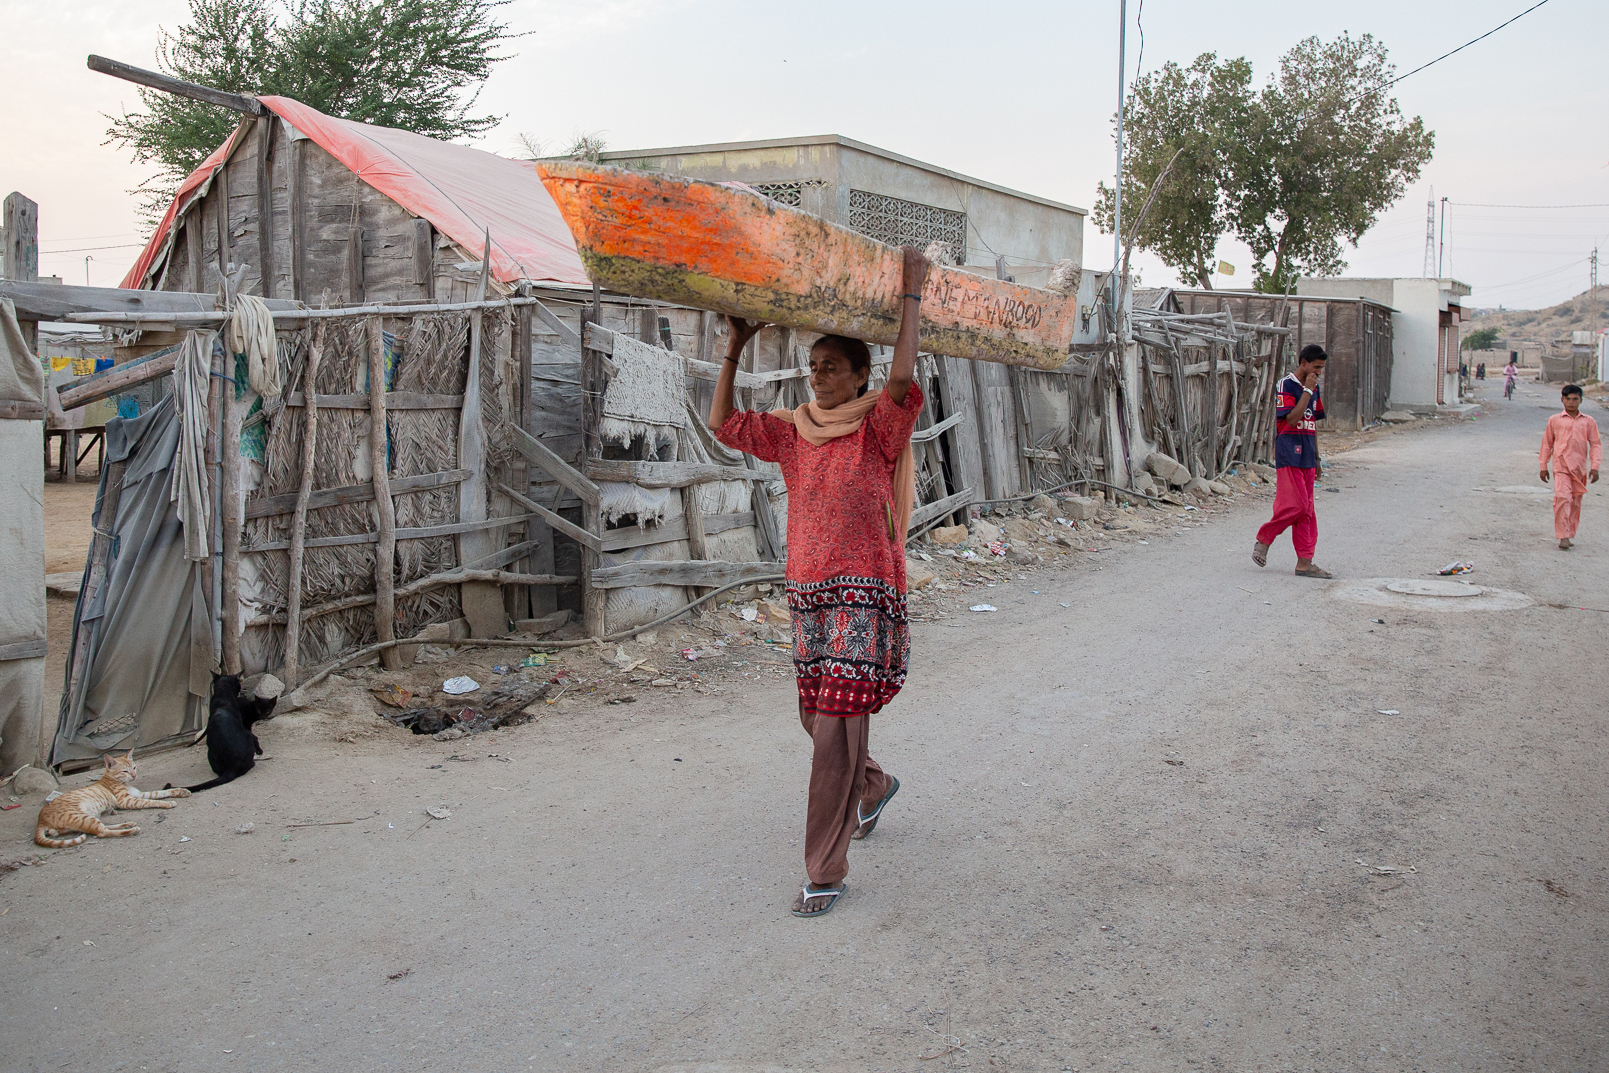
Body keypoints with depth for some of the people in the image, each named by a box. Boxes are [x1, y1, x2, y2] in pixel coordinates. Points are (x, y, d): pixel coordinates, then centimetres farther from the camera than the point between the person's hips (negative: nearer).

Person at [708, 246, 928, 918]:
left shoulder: (878, 428, -5)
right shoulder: (794, 433, 11)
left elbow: (902, 379, -24)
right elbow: (722, 423, 7)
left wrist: (912, 292, -17)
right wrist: (735, 349, 2)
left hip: (865, 596, -6)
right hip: (809, 595, 6)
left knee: (834, 733, -9)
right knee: (816, 721, 17)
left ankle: (825, 874, 0)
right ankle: (874, 787, 49)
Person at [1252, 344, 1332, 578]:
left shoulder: (1314, 388, 16)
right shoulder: (1286, 385, -7)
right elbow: (1292, 418, -19)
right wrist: (1308, 390, -16)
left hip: (1307, 458, 8)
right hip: (1289, 456, -8)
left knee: (1306, 510, 4)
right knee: (1296, 505, -14)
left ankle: (1304, 562, 3)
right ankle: (1263, 539, 6)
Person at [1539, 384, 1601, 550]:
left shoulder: (1588, 422, 9)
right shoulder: (1554, 420, 7)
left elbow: (1596, 444, 9)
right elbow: (1546, 443, 13)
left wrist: (1595, 466, -1)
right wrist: (1543, 466, 11)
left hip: (1580, 468, 2)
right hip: (1561, 466, -2)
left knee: (1576, 502, 8)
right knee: (1562, 497, -18)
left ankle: (1571, 535, 21)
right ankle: (1563, 536, -18)